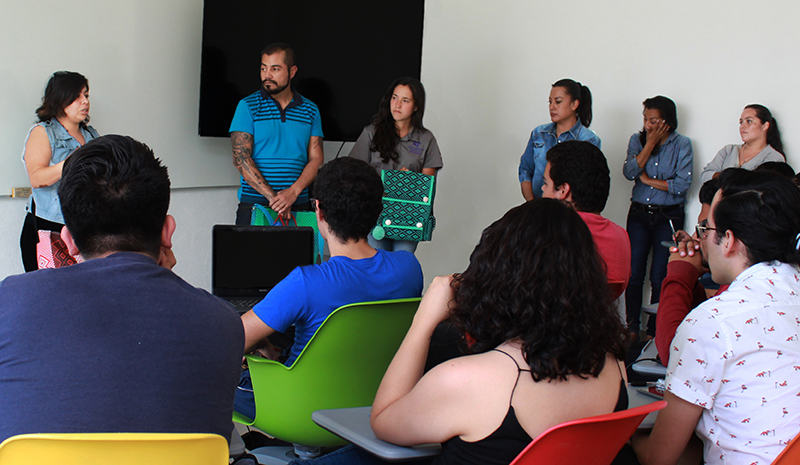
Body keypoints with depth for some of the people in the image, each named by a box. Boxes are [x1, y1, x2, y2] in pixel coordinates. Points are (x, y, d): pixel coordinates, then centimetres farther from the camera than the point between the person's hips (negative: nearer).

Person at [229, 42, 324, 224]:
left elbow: (316, 159, 4)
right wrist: (272, 196, -15)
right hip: (254, 204, -2)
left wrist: (293, 192, -13)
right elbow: (241, 159, -6)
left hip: (298, 206, 2)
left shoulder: (310, 110, 9)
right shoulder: (248, 106, 2)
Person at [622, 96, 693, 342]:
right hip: (639, 214, 2)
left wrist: (648, 179, -7)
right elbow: (629, 172, -11)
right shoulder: (638, 140, 5)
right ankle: (632, 329, 13)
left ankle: (654, 331, 10)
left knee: (659, 278, -1)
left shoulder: (681, 144, -3)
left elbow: (682, 184, -12)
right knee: (633, 274, 1)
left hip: (668, 217, -2)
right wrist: (650, 143, -12)